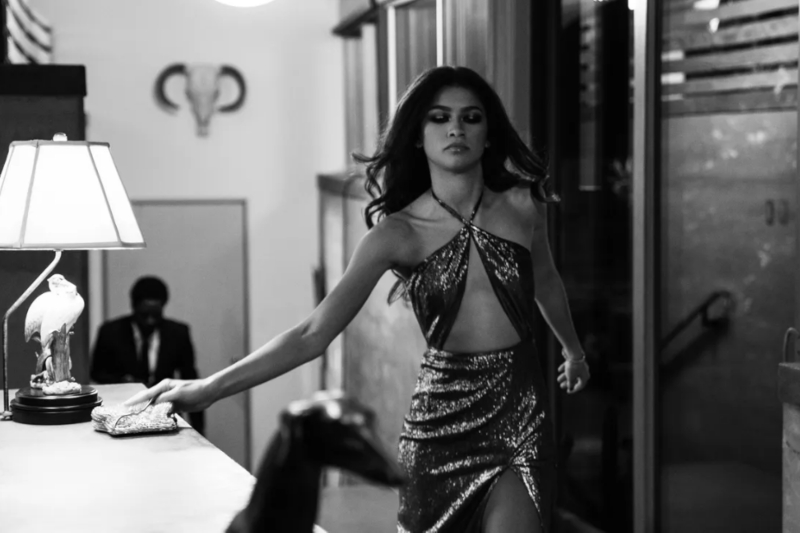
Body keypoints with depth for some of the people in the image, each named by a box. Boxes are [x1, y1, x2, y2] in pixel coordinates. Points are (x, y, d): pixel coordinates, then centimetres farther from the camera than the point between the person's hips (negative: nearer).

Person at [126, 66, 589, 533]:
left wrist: (574, 349, 39)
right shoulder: (397, 232, -6)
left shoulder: (524, 205, 0)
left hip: (521, 410, 1)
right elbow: (314, 334, -12)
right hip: (444, 412, 0)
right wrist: (209, 389, -20)